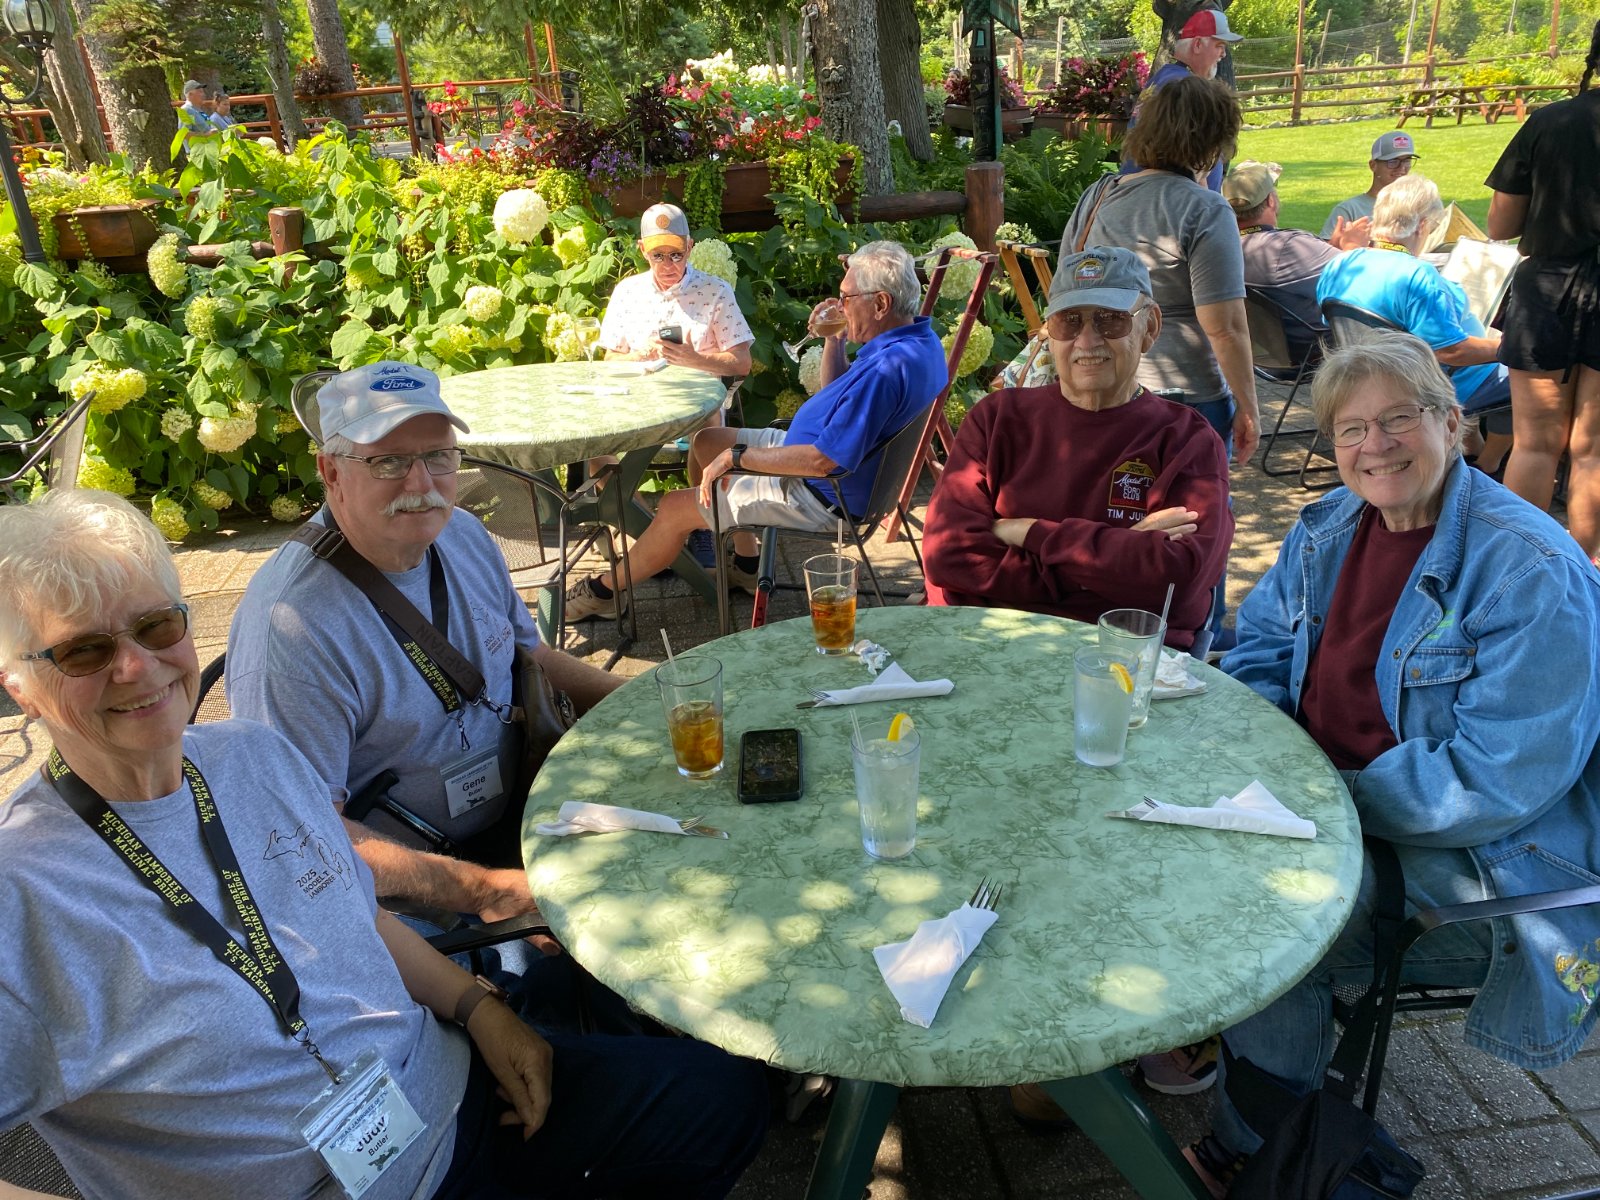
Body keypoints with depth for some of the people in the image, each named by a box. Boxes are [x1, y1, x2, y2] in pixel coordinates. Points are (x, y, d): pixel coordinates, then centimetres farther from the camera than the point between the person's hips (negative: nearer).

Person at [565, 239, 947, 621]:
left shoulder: (887, 369, -33)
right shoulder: (916, 336, 2)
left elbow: (825, 460, -34)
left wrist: (737, 457, -25)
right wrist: (833, 341, 0)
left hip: (823, 496, -11)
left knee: (674, 508, -4)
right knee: (706, 441, 21)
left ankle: (605, 591, 20)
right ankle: (744, 562, 26)